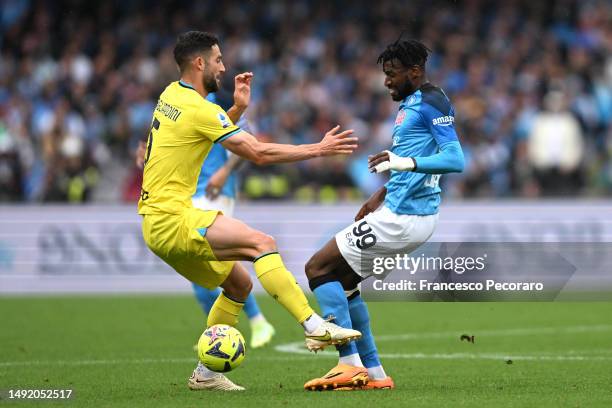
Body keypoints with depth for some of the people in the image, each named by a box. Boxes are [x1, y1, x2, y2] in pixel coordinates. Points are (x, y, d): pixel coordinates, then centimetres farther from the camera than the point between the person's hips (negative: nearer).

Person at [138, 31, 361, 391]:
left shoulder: (171, 95, 14)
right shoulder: (199, 109, -14)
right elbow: (259, 153, -14)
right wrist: (319, 149, -9)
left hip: (156, 223, 10)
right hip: (171, 218, -10)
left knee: (239, 283, 16)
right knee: (262, 242, -22)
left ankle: (206, 373, 19)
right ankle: (315, 327, -33)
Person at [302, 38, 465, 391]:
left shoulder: (431, 101, -13)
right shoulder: (409, 104, 17)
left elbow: (456, 160, -24)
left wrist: (407, 162, -35)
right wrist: (379, 198, 21)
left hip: (402, 217, -10)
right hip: (405, 213, 10)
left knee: (319, 268, -6)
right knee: (343, 282, 17)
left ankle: (350, 365, -10)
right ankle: (374, 373, 15)